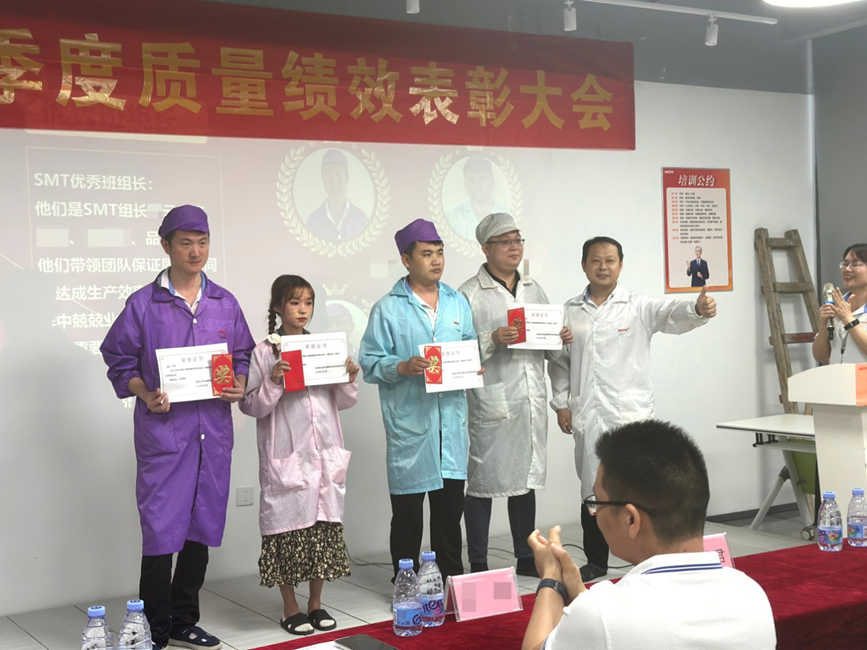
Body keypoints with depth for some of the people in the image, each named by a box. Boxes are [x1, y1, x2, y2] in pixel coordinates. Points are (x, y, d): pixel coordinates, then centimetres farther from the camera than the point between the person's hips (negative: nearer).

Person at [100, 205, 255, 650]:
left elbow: (242, 356, 17)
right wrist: (146, 395, -13)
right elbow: (119, 360, 2)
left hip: (213, 430, 4)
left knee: (201, 529, 11)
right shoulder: (143, 304, -1)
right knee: (161, 530, -5)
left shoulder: (225, 304, 10)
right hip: (163, 430, -4)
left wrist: (239, 385, -3)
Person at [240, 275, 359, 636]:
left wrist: (349, 379, -5)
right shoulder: (264, 353, -3)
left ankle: (315, 604, 23)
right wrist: (273, 383, -20)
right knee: (289, 525, 2)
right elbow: (250, 405, -5)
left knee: (324, 527, 9)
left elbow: (344, 402, 13)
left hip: (325, 453, 4)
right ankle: (290, 609, 16)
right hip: (286, 456, -4)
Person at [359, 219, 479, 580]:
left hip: (452, 419, 4)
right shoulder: (387, 309, -2)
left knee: (450, 508, 12)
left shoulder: (458, 302, 13)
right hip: (409, 424, -4)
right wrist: (403, 367, -21)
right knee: (407, 513, 3)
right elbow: (370, 363, -5)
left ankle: (452, 582, 25)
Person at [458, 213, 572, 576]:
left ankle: (526, 558, 26)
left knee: (527, 479, 14)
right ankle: (478, 565, 9)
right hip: (491, 404, -6)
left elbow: (548, 350, 22)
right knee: (484, 482, 0)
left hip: (531, 403, 6)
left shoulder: (534, 290, 16)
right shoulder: (469, 294, -5)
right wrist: (493, 340, -24)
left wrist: (561, 340, 2)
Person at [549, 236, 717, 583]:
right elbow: (560, 362, 14)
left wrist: (698, 308, -39)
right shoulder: (570, 311, 10)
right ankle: (596, 561, 25)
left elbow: (671, 313, -19)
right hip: (588, 417, 3)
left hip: (630, 414, -3)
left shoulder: (638, 307, 0)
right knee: (592, 492, 11)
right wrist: (561, 403, 7)